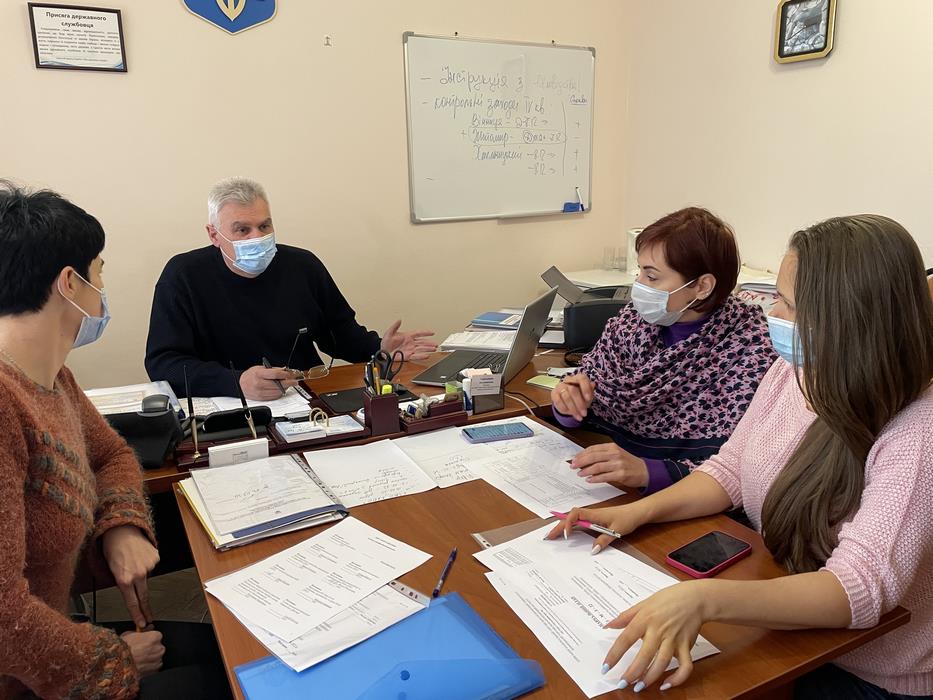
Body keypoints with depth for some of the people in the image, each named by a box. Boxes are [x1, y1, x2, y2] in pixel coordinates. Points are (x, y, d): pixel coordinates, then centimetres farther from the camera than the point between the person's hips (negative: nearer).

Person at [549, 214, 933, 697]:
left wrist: (703, 599, -48)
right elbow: (731, 469, 4)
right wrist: (641, 511, -12)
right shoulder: (793, 371, -6)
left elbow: (858, 586, -33)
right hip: (779, 625, 5)